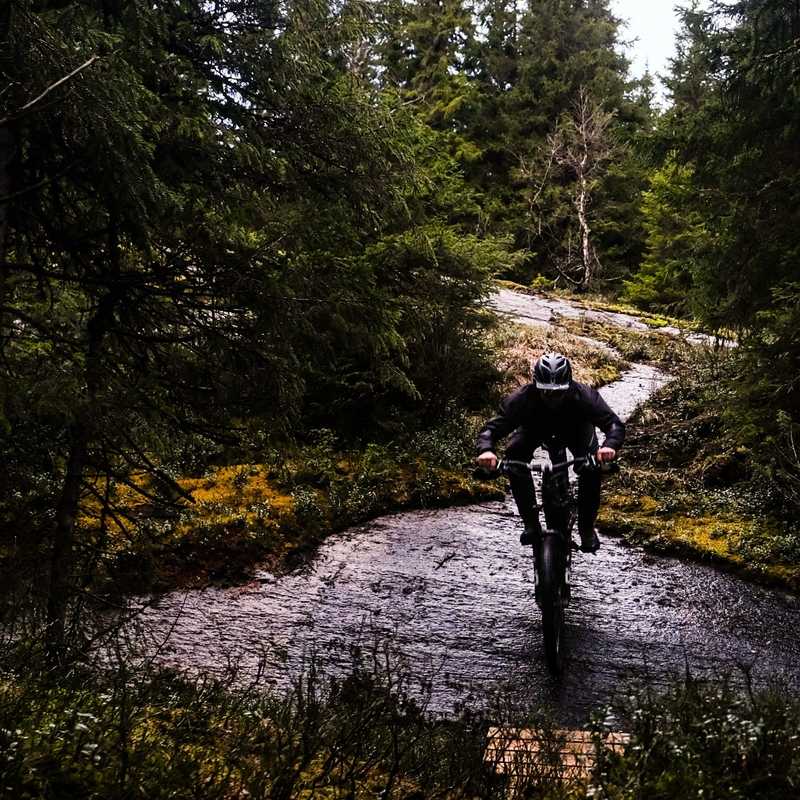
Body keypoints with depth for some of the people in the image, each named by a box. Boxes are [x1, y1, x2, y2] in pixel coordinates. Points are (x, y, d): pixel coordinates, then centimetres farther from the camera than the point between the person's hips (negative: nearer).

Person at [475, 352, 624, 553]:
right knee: (513, 457, -27)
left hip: (575, 429, 0)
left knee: (592, 465, -26)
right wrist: (486, 450, -62)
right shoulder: (522, 398, -38)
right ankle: (531, 522, -12)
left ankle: (587, 527, -4)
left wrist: (610, 445, -63)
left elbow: (615, 424, -40)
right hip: (535, 429, 1)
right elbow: (492, 427, -39)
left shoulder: (583, 396, -38)